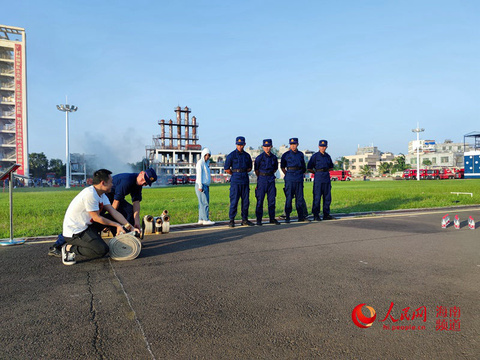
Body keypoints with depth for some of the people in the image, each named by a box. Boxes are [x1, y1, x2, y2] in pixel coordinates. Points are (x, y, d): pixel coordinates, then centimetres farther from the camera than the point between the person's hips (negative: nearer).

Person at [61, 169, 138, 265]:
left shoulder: (102, 194, 5)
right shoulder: (90, 194, -24)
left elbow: (114, 212, 0)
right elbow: (96, 218, -18)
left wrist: (130, 226, -6)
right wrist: (117, 225, -11)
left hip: (87, 225, 10)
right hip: (74, 232, -10)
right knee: (102, 250, -21)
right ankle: (69, 248, -6)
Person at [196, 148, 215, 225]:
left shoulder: (206, 163, 20)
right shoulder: (200, 162, -8)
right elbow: (199, 174, -15)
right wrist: (200, 186, -20)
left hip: (205, 185, 9)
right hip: (201, 185, -9)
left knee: (202, 203, 8)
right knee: (204, 203, -11)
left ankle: (201, 219, 10)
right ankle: (206, 220, -10)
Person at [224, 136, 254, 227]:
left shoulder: (247, 155, 11)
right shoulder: (231, 155, -2)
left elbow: (250, 168, 21)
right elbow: (226, 169, -2)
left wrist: (243, 172, 8)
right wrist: (235, 174, 6)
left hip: (245, 180, 4)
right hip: (235, 181, -4)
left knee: (246, 201, 6)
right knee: (234, 201, -6)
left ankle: (245, 219, 16)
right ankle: (231, 220, 2)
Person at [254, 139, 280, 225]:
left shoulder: (274, 157, 5)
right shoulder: (259, 157, -6)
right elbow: (256, 170, 4)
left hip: (271, 179, 4)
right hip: (262, 179, -4)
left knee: (272, 199, 5)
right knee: (260, 199, -2)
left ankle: (272, 218, 15)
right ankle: (259, 219, 5)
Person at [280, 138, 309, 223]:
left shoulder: (301, 154, 11)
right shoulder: (286, 155, 2)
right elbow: (282, 167, 10)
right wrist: (287, 174, 5)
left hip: (299, 178, 3)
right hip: (289, 179, -3)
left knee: (300, 197, 5)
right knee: (289, 197, -4)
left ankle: (301, 216, 13)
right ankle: (287, 217, 2)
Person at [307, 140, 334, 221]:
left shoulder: (327, 156, 13)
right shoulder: (315, 156, -2)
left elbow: (331, 167, 25)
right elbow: (309, 168, -2)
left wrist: (325, 171, 10)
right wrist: (317, 173, 3)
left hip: (327, 177, 5)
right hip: (318, 177, -5)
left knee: (327, 197, 6)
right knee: (317, 197, -5)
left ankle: (326, 214, 15)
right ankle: (316, 215, 0)